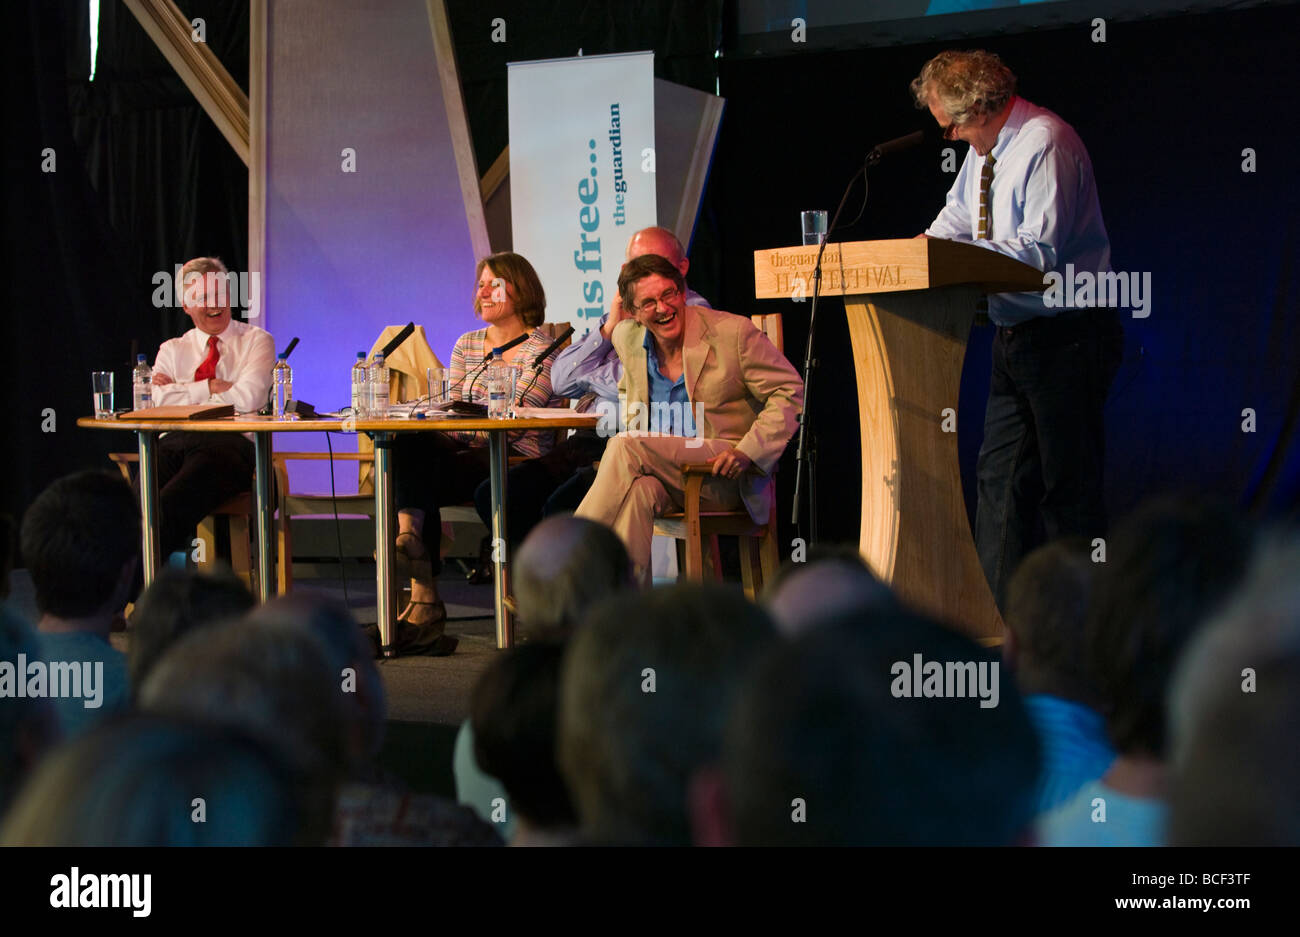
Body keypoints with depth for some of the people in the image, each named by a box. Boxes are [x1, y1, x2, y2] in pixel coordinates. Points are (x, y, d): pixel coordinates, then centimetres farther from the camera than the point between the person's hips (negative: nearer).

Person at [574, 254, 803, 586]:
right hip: (663, 477, 4)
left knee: (625, 449, -29)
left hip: (725, 477, -4)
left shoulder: (733, 331, -7)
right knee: (638, 491, -36)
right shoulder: (627, 338, 10)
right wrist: (633, 429, 9)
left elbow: (788, 391, -4)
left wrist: (747, 451, -18)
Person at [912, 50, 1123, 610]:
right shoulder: (984, 149, 11)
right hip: (1015, 334, 9)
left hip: (1066, 335, -9)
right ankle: (997, 616, 14)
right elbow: (957, 216, 27)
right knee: (999, 476, 9)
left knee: (1069, 485, -3)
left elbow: (1040, 252, -22)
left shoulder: (1045, 144, -17)